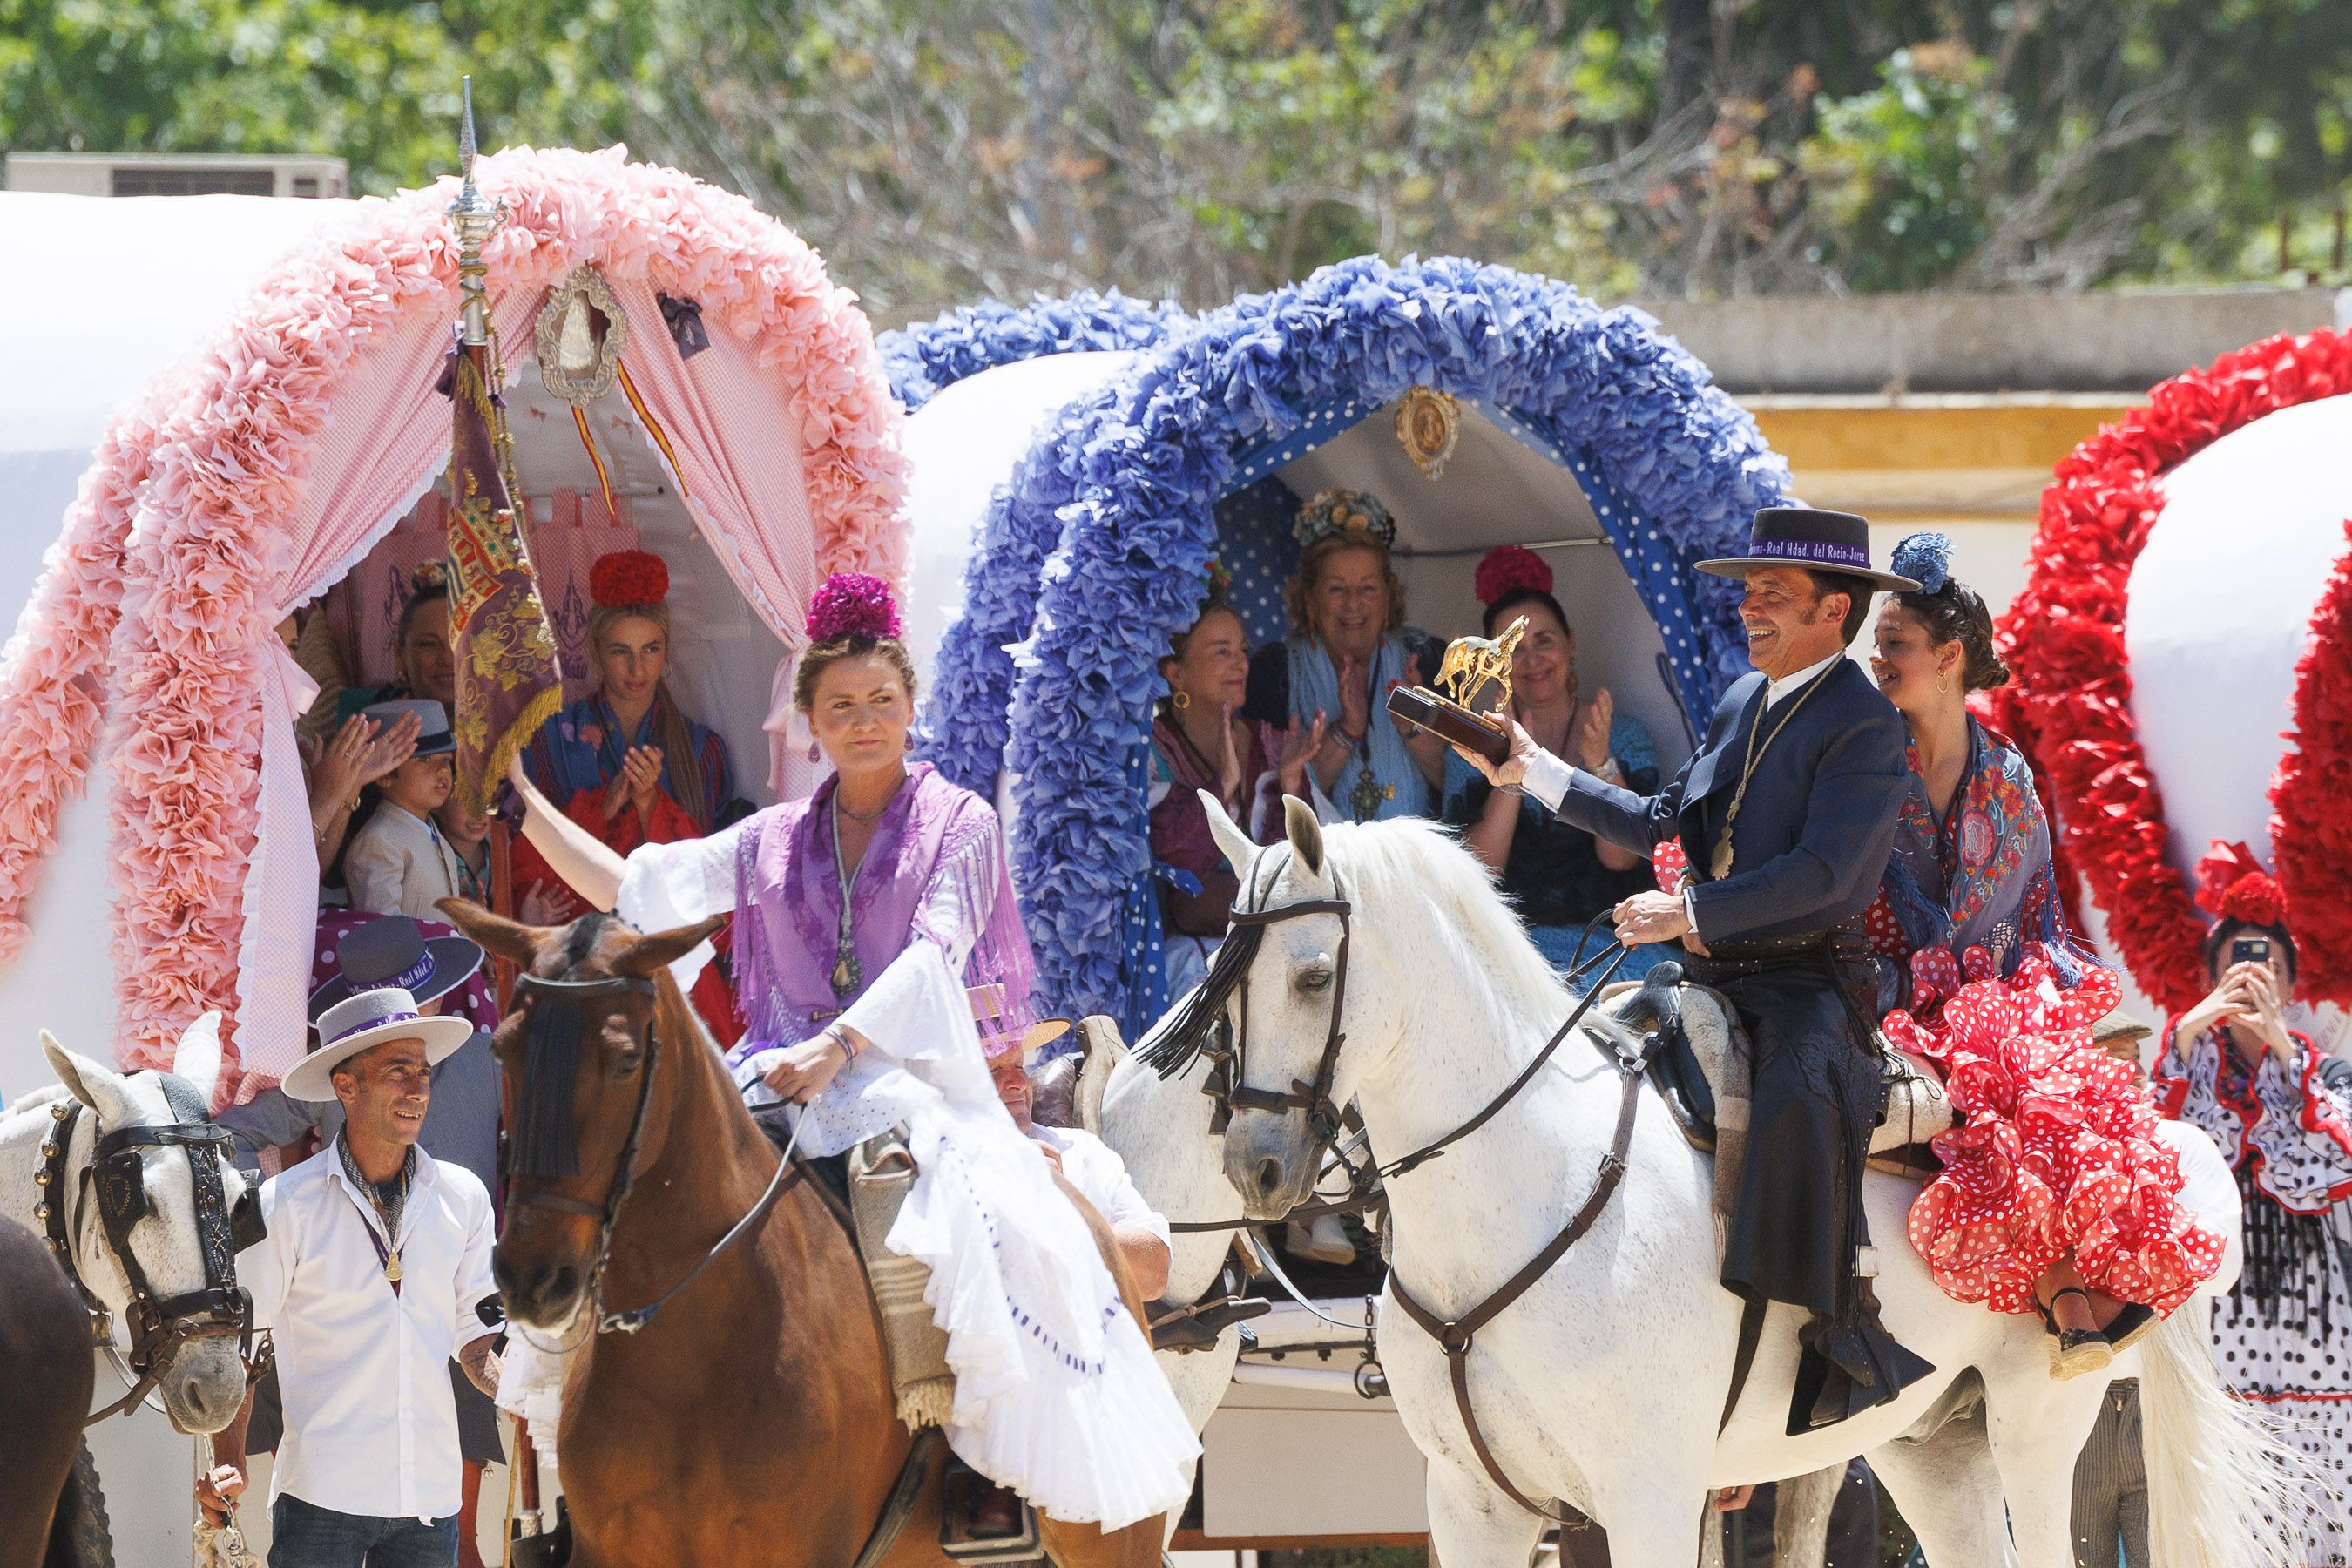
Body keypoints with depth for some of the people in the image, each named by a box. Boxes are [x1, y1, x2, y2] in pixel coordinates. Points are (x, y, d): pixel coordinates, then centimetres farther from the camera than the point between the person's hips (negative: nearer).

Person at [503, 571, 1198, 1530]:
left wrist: (838, 1048, -22)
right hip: (788, 1079, 4)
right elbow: (627, 888, 18)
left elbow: (933, 953, -8)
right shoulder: (773, 842, 18)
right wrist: (522, 800, 12)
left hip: (915, 1076, -4)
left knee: (999, 1230, -33)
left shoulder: (959, 825, 7)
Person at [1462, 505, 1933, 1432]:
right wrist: (1532, 772, 21)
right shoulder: (1742, 706, 17)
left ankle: (1842, 1338, -34)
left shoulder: (1864, 723, -9)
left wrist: (1690, 915, -23)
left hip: (1809, 982, -9)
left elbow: (1823, 869, -20)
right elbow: (1664, 825, 24)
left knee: (1797, 1101, -37)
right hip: (1716, 979, 9)